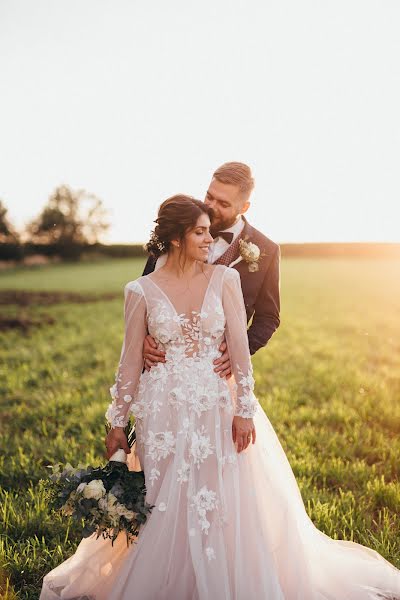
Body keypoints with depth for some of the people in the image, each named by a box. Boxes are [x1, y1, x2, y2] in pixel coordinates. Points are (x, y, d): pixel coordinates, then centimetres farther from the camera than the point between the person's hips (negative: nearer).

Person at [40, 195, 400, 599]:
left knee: (223, 503, 7)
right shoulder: (141, 291, -3)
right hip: (165, 412, 0)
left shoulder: (224, 279, -2)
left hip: (217, 406, 1)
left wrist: (243, 411, -8)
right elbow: (130, 361, 1)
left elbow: (239, 347, -4)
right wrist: (117, 423, 4)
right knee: (166, 506, 9)